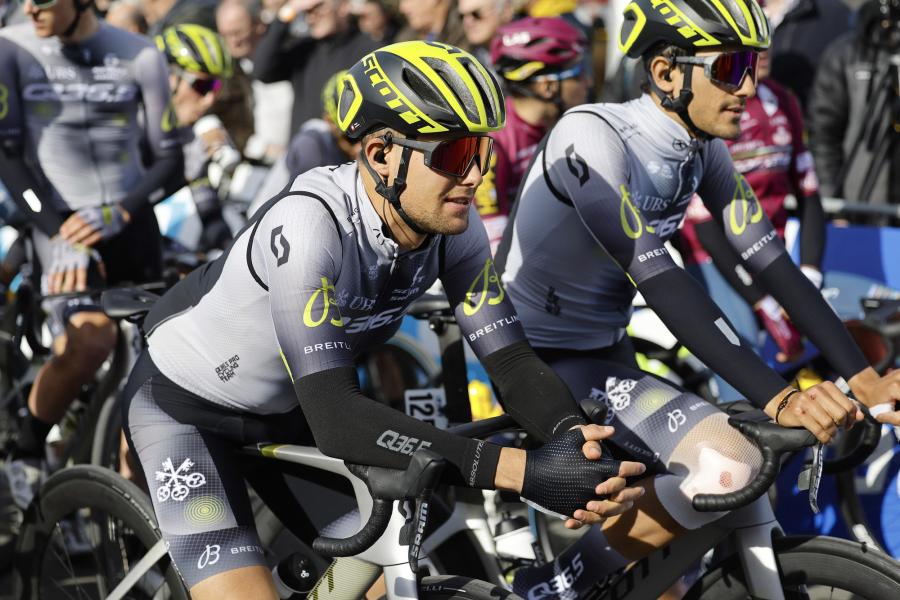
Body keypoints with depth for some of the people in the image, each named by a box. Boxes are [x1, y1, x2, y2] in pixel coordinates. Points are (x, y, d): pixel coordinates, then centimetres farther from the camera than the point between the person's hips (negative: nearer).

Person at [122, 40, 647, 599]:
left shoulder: (453, 226, -18)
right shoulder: (310, 223, -38)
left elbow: (514, 361, -17)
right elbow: (334, 415, -44)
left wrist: (575, 440, -41)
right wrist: (523, 470, -51)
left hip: (287, 412, 7)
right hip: (184, 406, -7)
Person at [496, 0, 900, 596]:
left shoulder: (703, 149, 0)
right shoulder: (591, 136, -25)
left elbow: (769, 260, -3)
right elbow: (657, 278, -33)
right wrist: (779, 399, -38)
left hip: (606, 357, 8)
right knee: (727, 465, -27)